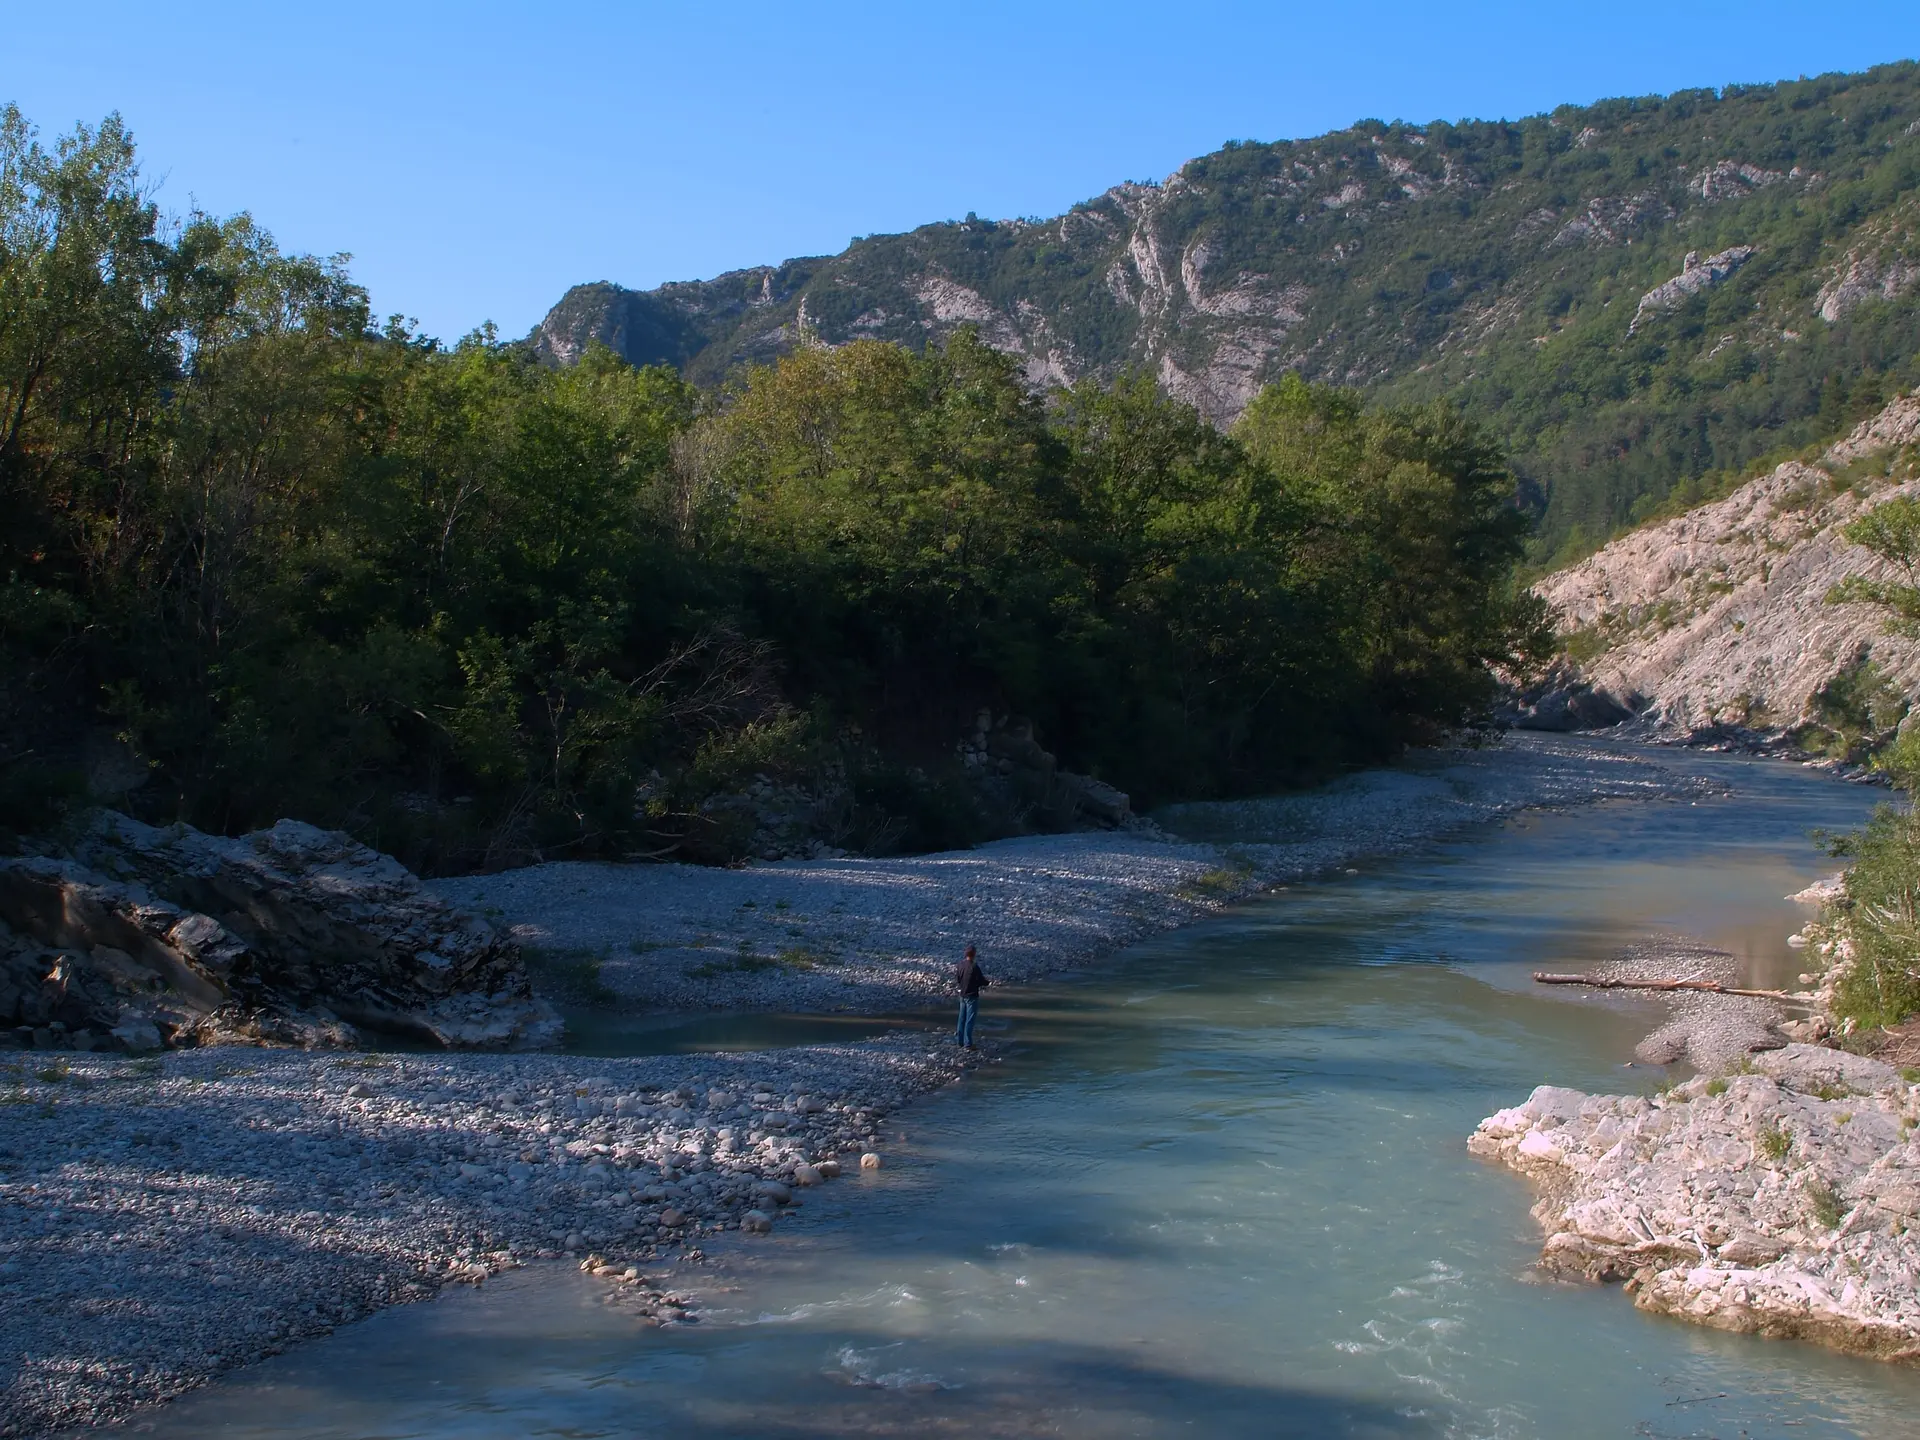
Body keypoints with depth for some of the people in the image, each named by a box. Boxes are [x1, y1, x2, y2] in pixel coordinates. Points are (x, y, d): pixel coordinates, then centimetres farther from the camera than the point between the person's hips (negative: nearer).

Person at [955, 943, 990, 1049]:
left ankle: (960, 1040, 27)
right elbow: (981, 981, -17)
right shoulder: (974, 967, -22)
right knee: (970, 1020, -1)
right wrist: (989, 982, 3)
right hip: (972, 996, -7)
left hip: (962, 995, 7)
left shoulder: (961, 964, -1)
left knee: (962, 1018, 18)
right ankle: (968, 1043, 2)